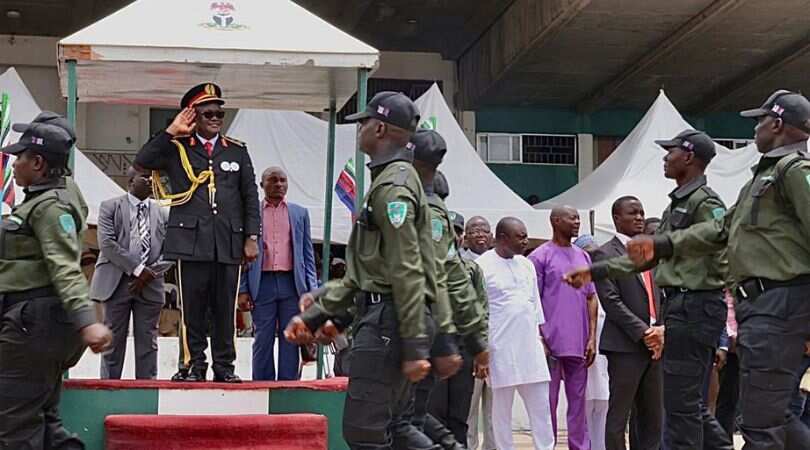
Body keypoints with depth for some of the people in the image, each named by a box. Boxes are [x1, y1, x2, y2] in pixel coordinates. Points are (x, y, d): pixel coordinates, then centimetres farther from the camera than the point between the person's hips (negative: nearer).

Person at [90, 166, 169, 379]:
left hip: (150, 284, 3)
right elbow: (107, 243, -7)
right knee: (114, 340, 0)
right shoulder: (110, 207, 4)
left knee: (147, 342, 2)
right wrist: (137, 269, -14)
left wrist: (149, 273, -8)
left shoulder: (162, 213, 13)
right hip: (117, 282, -2)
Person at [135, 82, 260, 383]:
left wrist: (252, 237, 4)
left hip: (229, 242, 2)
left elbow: (250, 197, 12)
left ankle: (224, 366, 10)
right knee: (193, 308, 0)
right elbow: (142, 161, -7)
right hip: (192, 241, -2)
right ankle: (194, 365, 8)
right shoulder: (176, 148, 8)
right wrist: (172, 131, -8)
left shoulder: (237, 151, 14)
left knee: (225, 309, 3)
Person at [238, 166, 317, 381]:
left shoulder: (299, 213, 13)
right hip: (263, 283, -1)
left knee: (290, 338, 2)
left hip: (292, 283, 1)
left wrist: (312, 288, 2)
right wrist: (243, 290, -3)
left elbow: (308, 254, 12)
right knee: (263, 339, 1)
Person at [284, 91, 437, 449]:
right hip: (378, 315, 11)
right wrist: (317, 311, 20)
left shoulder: (393, 185, -12)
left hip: (387, 320, -11)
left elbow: (407, 271, -20)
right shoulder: (388, 180, 21)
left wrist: (415, 347, -23)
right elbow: (364, 272, 23)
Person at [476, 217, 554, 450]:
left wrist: (541, 338, 14)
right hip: (501, 349, -6)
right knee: (502, 408, 3)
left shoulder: (526, 264, 13)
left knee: (541, 405, 3)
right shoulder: (483, 266, -7)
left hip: (530, 346, 6)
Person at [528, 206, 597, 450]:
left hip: (579, 345, 5)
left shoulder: (583, 256, 13)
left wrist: (592, 337, 5)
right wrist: (539, 340, -10)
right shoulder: (540, 256, -2)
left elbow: (591, 299, 13)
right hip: (551, 343, -5)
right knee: (548, 403, 2)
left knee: (578, 402, 7)